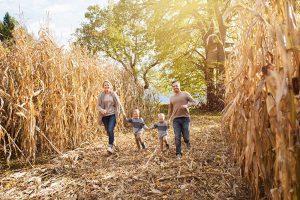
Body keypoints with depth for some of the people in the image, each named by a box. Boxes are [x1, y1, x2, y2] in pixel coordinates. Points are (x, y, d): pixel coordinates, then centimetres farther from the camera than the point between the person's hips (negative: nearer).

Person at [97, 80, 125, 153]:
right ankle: (112, 140, 38)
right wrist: (102, 110, -17)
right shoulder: (101, 95, 0)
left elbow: (119, 103, 6)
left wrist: (123, 112, 4)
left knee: (110, 130, -18)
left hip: (112, 114, -2)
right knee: (108, 131, 11)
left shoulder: (113, 94, 0)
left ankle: (110, 146, -16)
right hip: (104, 115, 2)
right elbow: (98, 105, 2)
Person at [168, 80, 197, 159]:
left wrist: (187, 105, -19)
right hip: (176, 119, 3)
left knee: (186, 136, 0)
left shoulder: (185, 94, 4)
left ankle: (187, 142, 35)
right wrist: (168, 119, 19)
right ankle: (178, 153, 8)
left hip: (185, 118, -2)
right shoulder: (171, 98, 16)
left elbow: (194, 102, -2)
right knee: (177, 137, -1)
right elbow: (170, 109, 23)